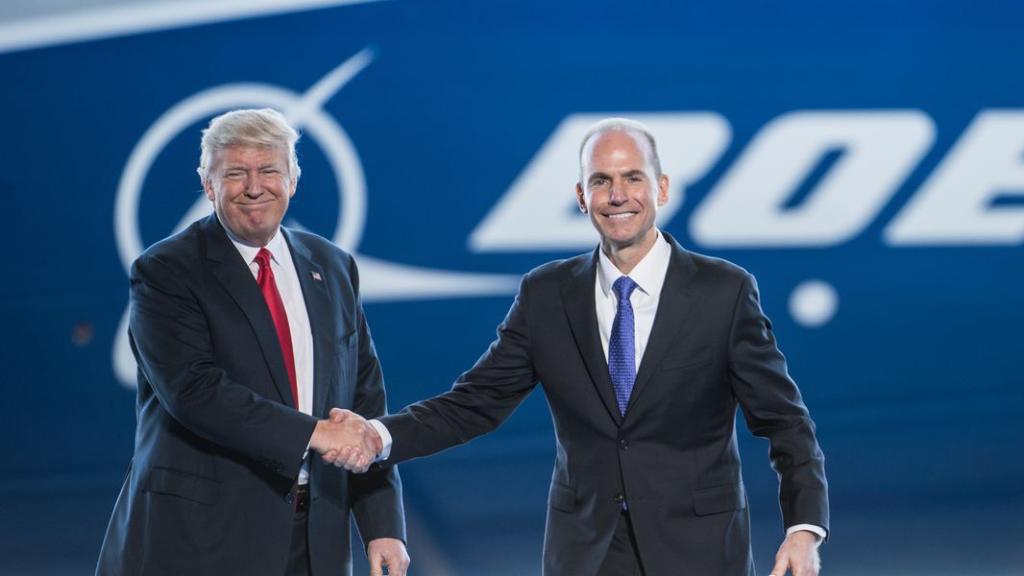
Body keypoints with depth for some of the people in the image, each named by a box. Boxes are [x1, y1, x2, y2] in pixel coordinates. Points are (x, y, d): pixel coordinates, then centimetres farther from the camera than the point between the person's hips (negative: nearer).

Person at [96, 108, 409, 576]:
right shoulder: (165, 270, -4)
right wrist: (312, 432, -23)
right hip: (201, 538, -4)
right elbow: (193, 388, -17)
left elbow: (365, 403, 9)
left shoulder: (333, 268, 11)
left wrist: (384, 526, 1)